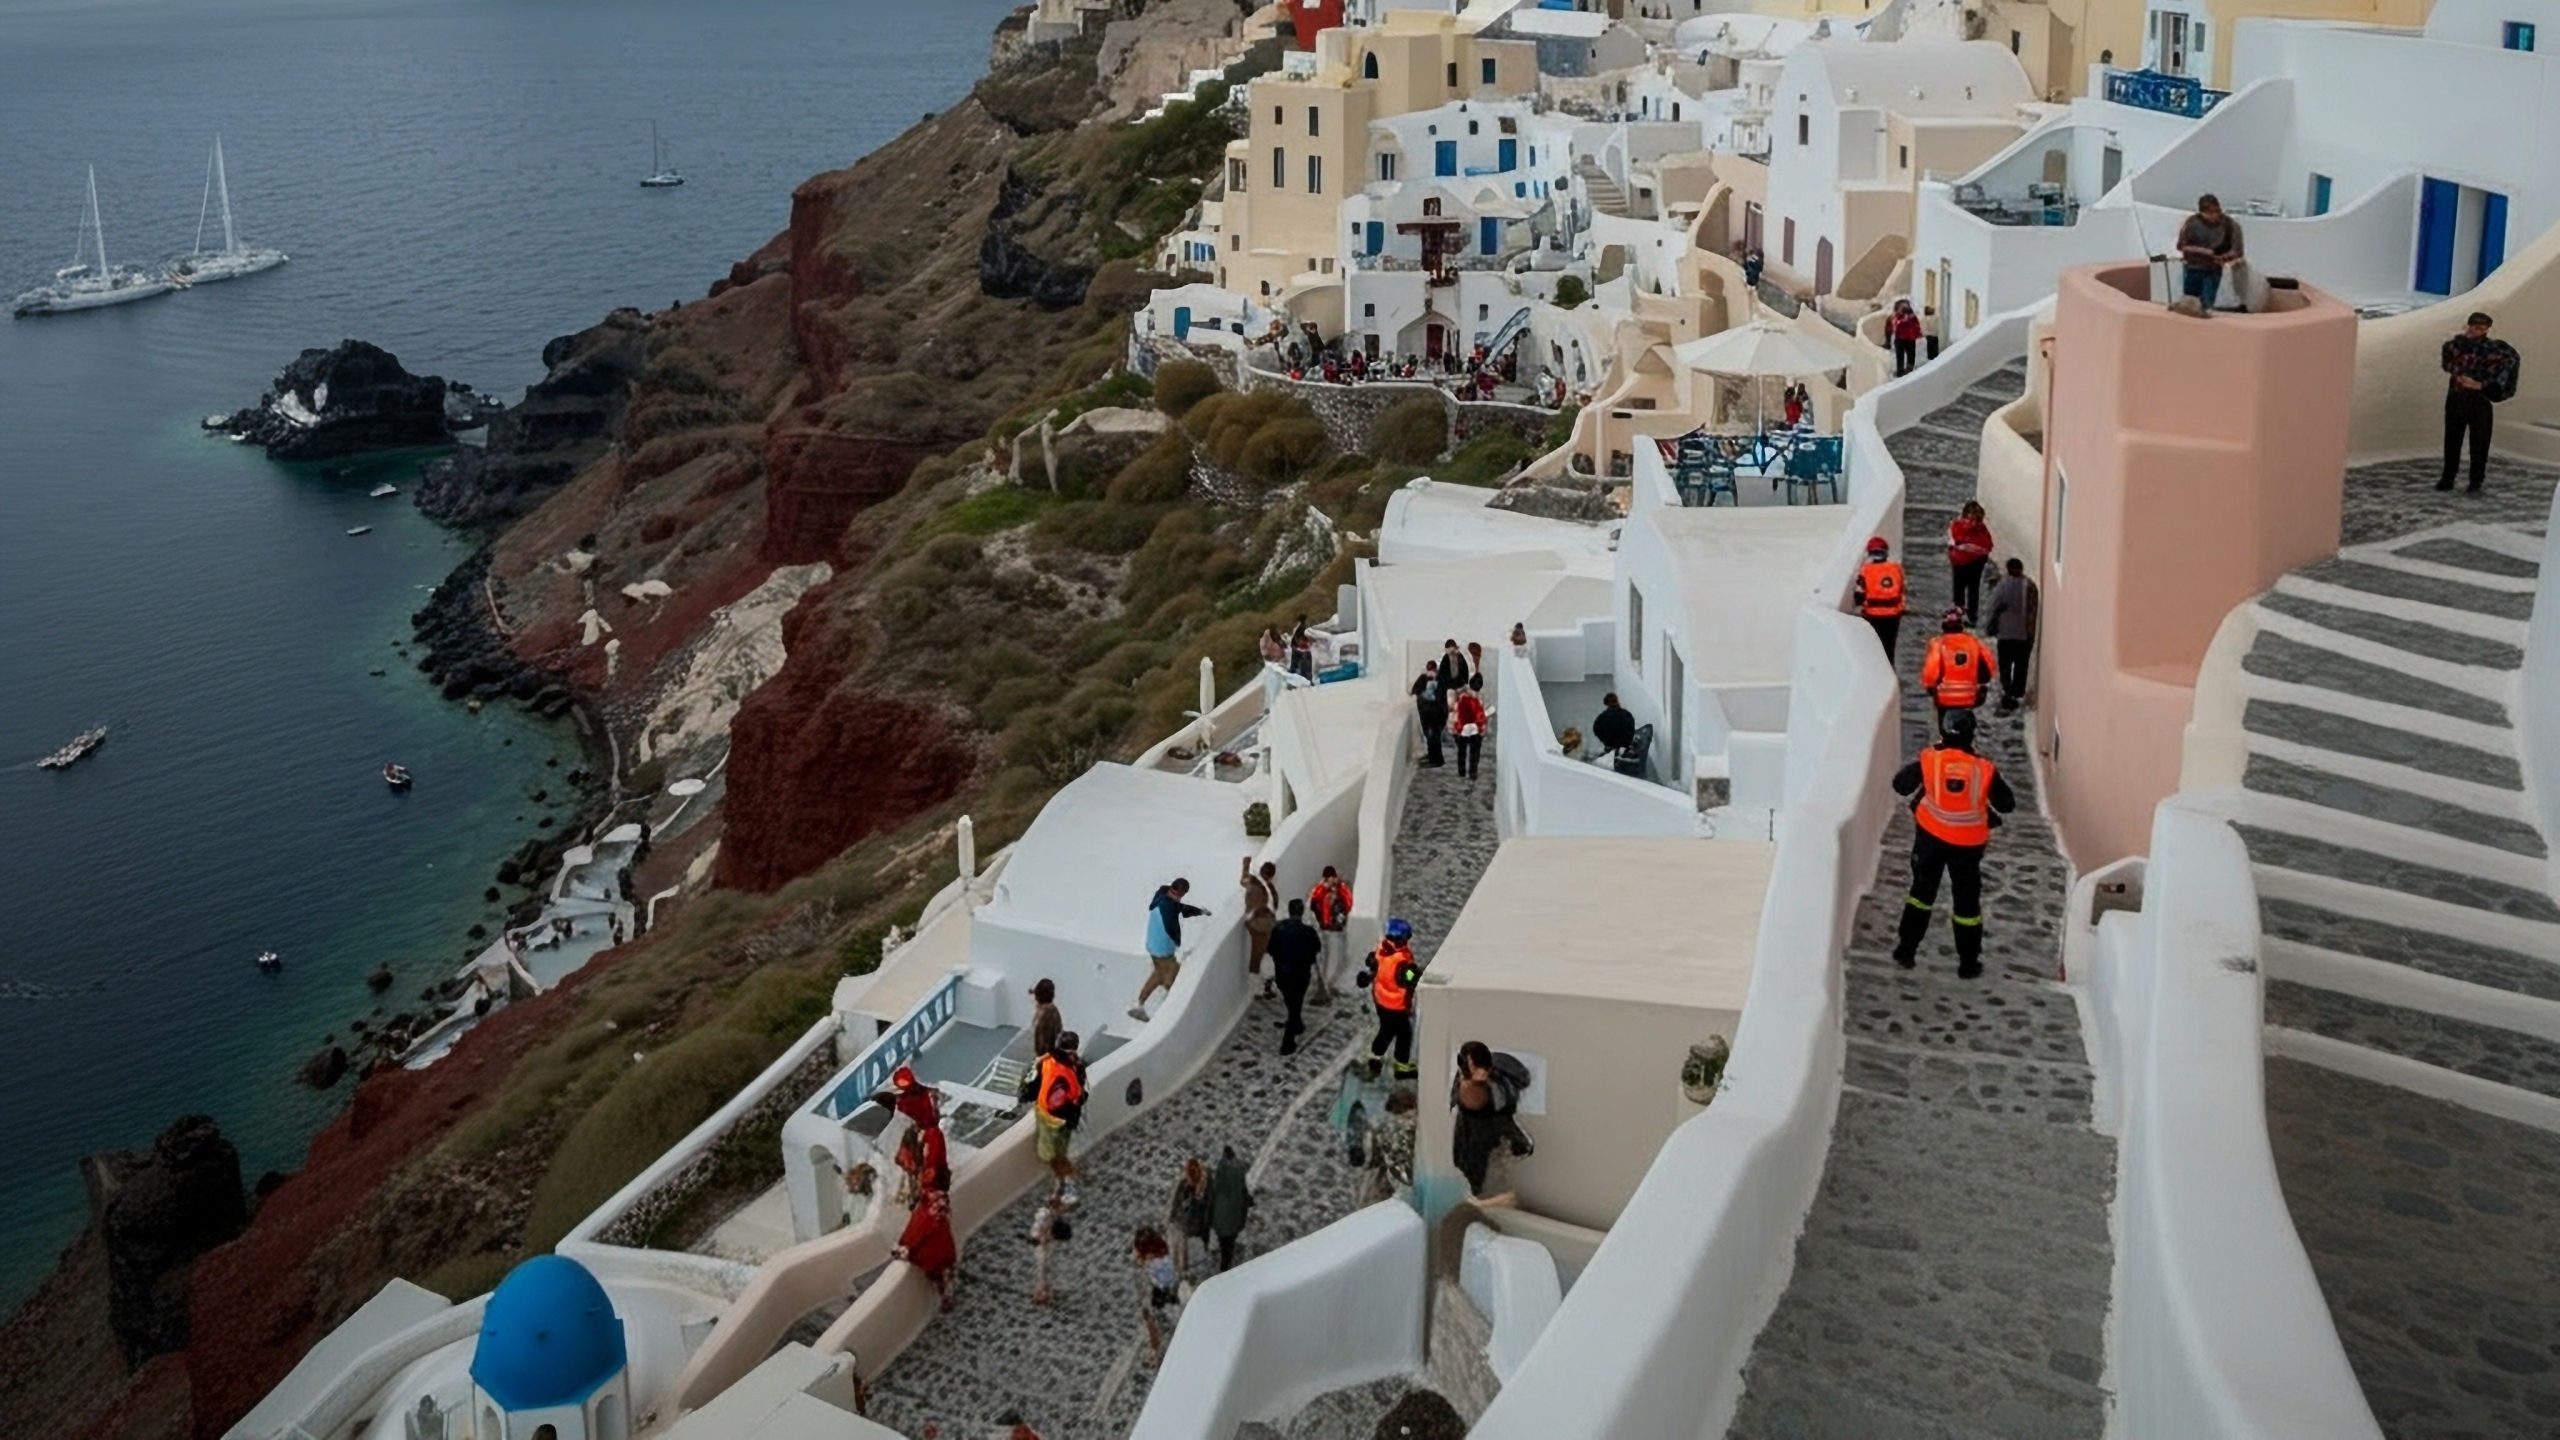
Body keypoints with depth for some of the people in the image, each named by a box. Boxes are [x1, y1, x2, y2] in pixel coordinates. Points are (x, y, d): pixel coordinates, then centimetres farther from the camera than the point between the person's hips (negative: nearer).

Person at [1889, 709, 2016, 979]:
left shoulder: (1929, 759, -14)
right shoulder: (1984, 769, -15)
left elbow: (1900, 785, -1)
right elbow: (2007, 804, -4)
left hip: (1930, 837, 1)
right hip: (1968, 844, -1)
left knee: (1922, 892, 20)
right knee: (1967, 902, 14)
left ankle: (1906, 950, 23)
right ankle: (1968, 964, 23)